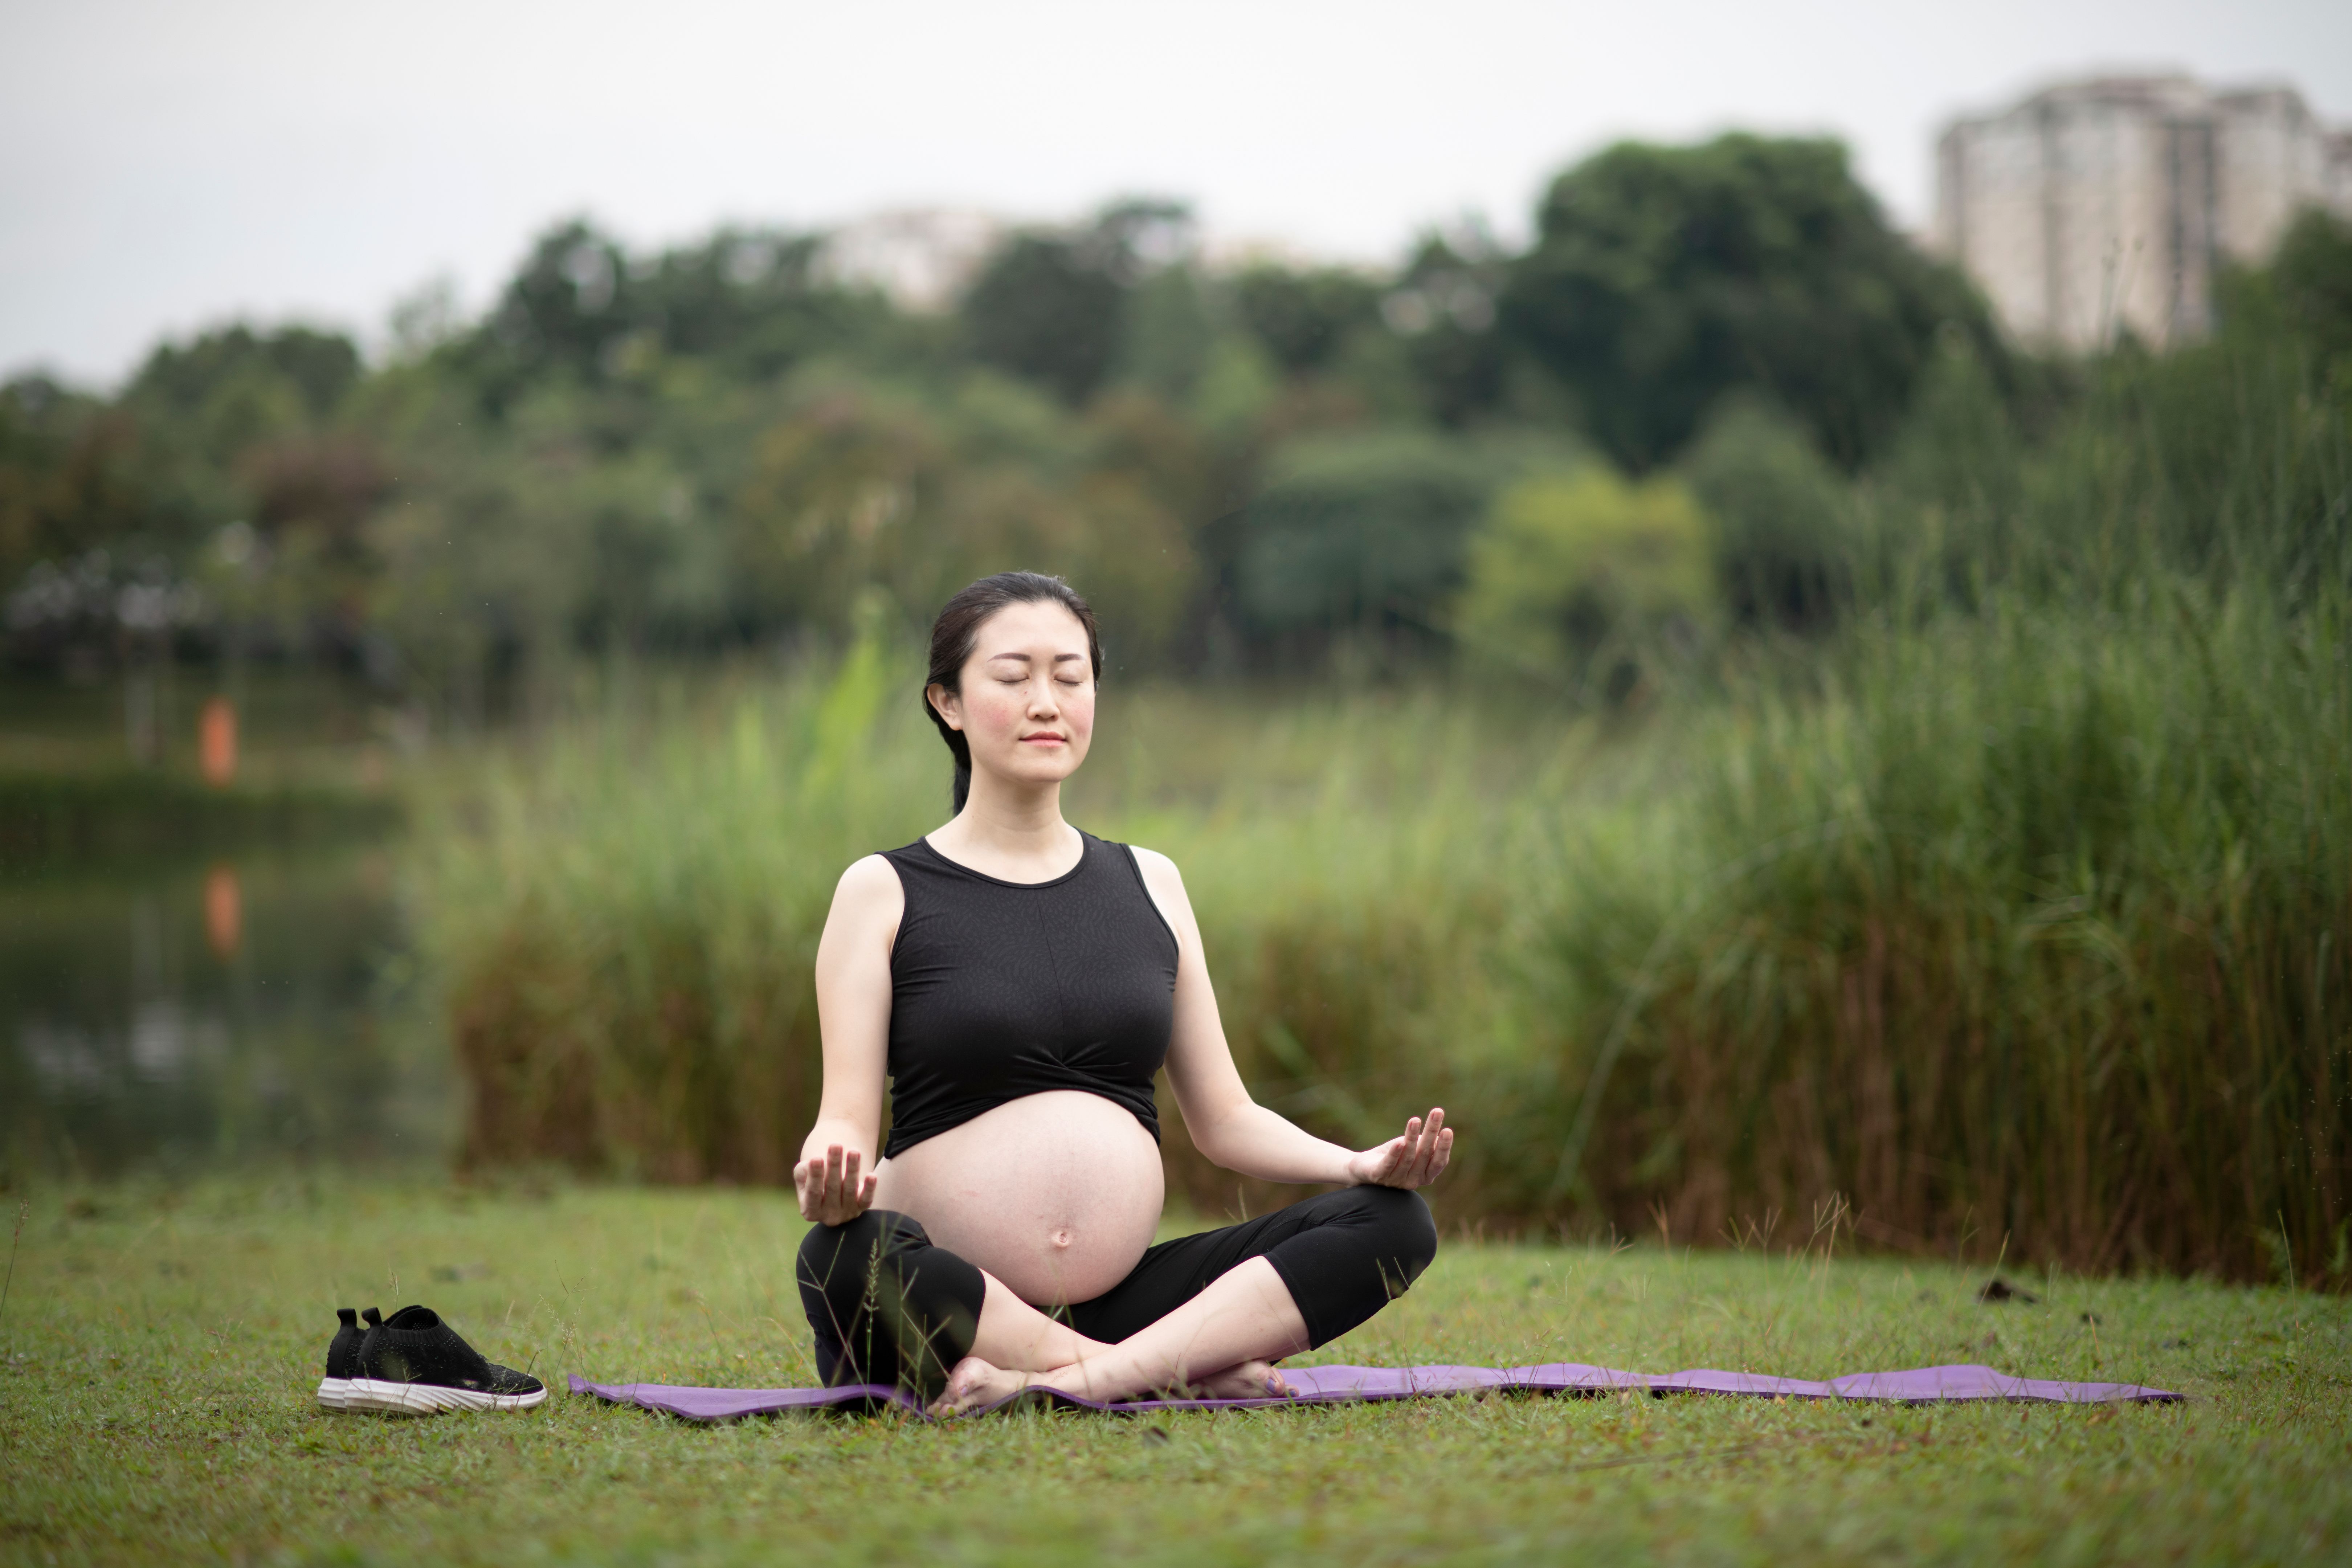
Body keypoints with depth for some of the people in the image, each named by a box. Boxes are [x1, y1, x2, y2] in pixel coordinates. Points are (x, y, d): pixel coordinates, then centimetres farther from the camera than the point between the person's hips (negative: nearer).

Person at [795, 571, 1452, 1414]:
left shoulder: (1149, 884, 16)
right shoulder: (884, 892, 5)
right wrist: (827, 1179, -28)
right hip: (943, 1311, -4)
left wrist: (1363, 1163, -4)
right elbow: (847, 1118, -4)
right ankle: (1191, 1368, -26)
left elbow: (1225, 1118, 15)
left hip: (1122, 1299, 4)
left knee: (1393, 1221, -13)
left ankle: (1087, 1378, -27)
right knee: (843, 1258, -38)